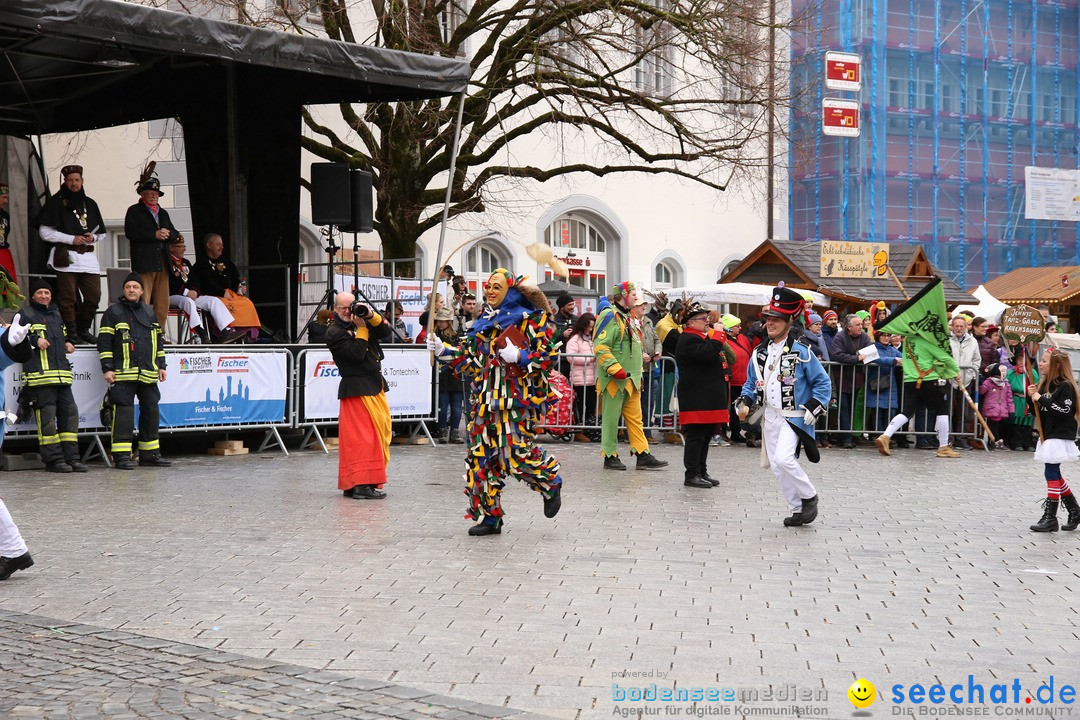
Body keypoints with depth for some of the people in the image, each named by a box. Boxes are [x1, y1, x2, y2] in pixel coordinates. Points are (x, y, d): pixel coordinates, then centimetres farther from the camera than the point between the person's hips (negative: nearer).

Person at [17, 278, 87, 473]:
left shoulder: (55, 314, 25)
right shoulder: (25, 315, 4)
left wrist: (67, 344, 19)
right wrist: (35, 341, -13)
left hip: (62, 374, 7)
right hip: (40, 375, -7)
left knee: (69, 411, 1)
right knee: (46, 416, -10)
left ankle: (71, 457, 4)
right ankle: (53, 459, -7)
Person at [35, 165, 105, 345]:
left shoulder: (89, 204, 18)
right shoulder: (56, 202, 3)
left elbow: (102, 233, 23)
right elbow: (45, 232, -3)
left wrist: (92, 238, 0)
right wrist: (71, 239, -10)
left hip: (88, 255, 5)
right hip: (66, 255, -5)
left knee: (93, 296, 4)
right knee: (68, 297, -5)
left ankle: (84, 330, 18)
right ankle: (71, 332, 1)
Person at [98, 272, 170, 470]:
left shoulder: (149, 313, 16)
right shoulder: (113, 312, 1)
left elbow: (158, 341, 22)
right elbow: (104, 342, -1)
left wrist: (161, 366, 16)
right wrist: (107, 368, -8)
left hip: (148, 375, 5)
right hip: (123, 374, -5)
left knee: (151, 411, 8)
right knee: (124, 413, -10)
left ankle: (149, 453, 18)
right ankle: (122, 456, -8)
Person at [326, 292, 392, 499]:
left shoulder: (361, 320, 14)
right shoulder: (334, 332, -8)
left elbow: (385, 332, 5)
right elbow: (356, 353, -18)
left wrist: (372, 316, -8)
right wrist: (361, 329, -13)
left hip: (375, 385, 8)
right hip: (356, 388, -8)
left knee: (380, 432, 9)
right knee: (360, 436, -11)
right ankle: (360, 484, -11)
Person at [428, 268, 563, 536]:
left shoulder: (531, 320, -2)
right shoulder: (484, 321, 18)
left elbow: (549, 354, -7)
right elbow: (469, 355, 22)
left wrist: (520, 357, -20)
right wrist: (443, 350, 7)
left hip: (515, 398, -6)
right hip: (484, 398, 7)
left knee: (517, 453, -12)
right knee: (482, 456, 2)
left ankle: (552, 485, 19)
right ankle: (489, 516, 10)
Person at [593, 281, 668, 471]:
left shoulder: (626, 317, 19)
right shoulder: (610, 315, -13)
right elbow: (601, 347, -22)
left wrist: (637, 374, 24)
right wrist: (615, 369, -27)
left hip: (631, 379, 10)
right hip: (614, 379, -10)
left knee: (635, 417, 9)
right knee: (611, 418, -2)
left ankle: (643, 455, 10)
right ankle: (610, 457, 5)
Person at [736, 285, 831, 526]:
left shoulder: (801, 351, -9)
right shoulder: (760, 352, 9)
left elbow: (823, 382, -5)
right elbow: (751, 383, 20)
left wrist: (812, 409, -15)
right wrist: (744, 402, 2)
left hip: (794, 417, -7)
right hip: (770, 417, 7)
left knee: (783, 458, -23)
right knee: (776, 467, 6)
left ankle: (809, 497, -1)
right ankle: (798, 510, 18)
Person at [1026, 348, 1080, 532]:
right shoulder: (1044, 384, 12)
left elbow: (1064, 411, -23)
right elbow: (1039, 411, 18)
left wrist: (1042, 399, -21)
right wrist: (1033, 397, -1)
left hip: (1060, 437, -9)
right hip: (1047, 436, 9)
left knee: (1051, 473, -10)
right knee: (1053, 474, 13)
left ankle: (1050, 517, -7)